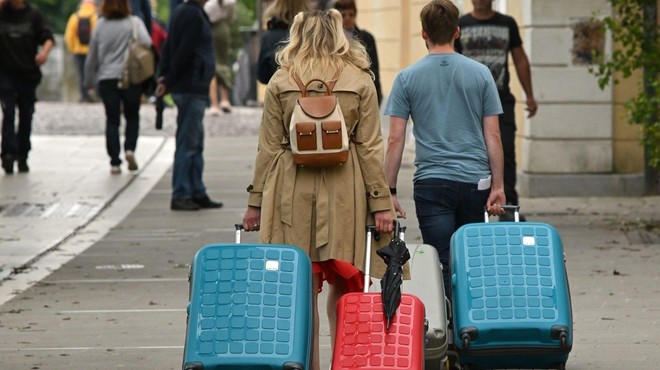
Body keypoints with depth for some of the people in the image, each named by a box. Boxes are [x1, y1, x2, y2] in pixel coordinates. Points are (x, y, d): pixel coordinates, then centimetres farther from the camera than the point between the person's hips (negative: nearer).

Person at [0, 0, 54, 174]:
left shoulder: (33, 15, 5)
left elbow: (48, 37, -1)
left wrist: (45, 51, -22)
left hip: (28, 73, 2)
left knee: (26, 116, 8)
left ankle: (22, 156, 17)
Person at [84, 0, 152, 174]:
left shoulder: (100, 25, 4)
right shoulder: (134, 23, -3)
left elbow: (92, 57, 10)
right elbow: (146, 43, -20)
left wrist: (89, 80, 20)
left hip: (106, 79, 1)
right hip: (131, 79, -1)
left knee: (112, 120, 6)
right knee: (132, 116, 17)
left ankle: (115, 162, -1)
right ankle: (130, 148, -5)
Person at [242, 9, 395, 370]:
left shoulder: (280, 83, 2)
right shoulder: (360, 82, 2)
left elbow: (269, 148, 3)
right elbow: (370, 147, 0)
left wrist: (255, 201, 8)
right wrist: (381, 202, 3)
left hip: (292, 192, 0)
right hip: (345, 194, 0)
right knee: (344, 289, 7)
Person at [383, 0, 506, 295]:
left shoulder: (407, 78, 1)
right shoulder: (480, 74, 4)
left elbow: (396, 139, -1)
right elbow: (492, 135, 3)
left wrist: (389, 191, 2)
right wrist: (498, 185, 6)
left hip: (431, 183, -1)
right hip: (475, 181, 2)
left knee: (444, 266, -3)